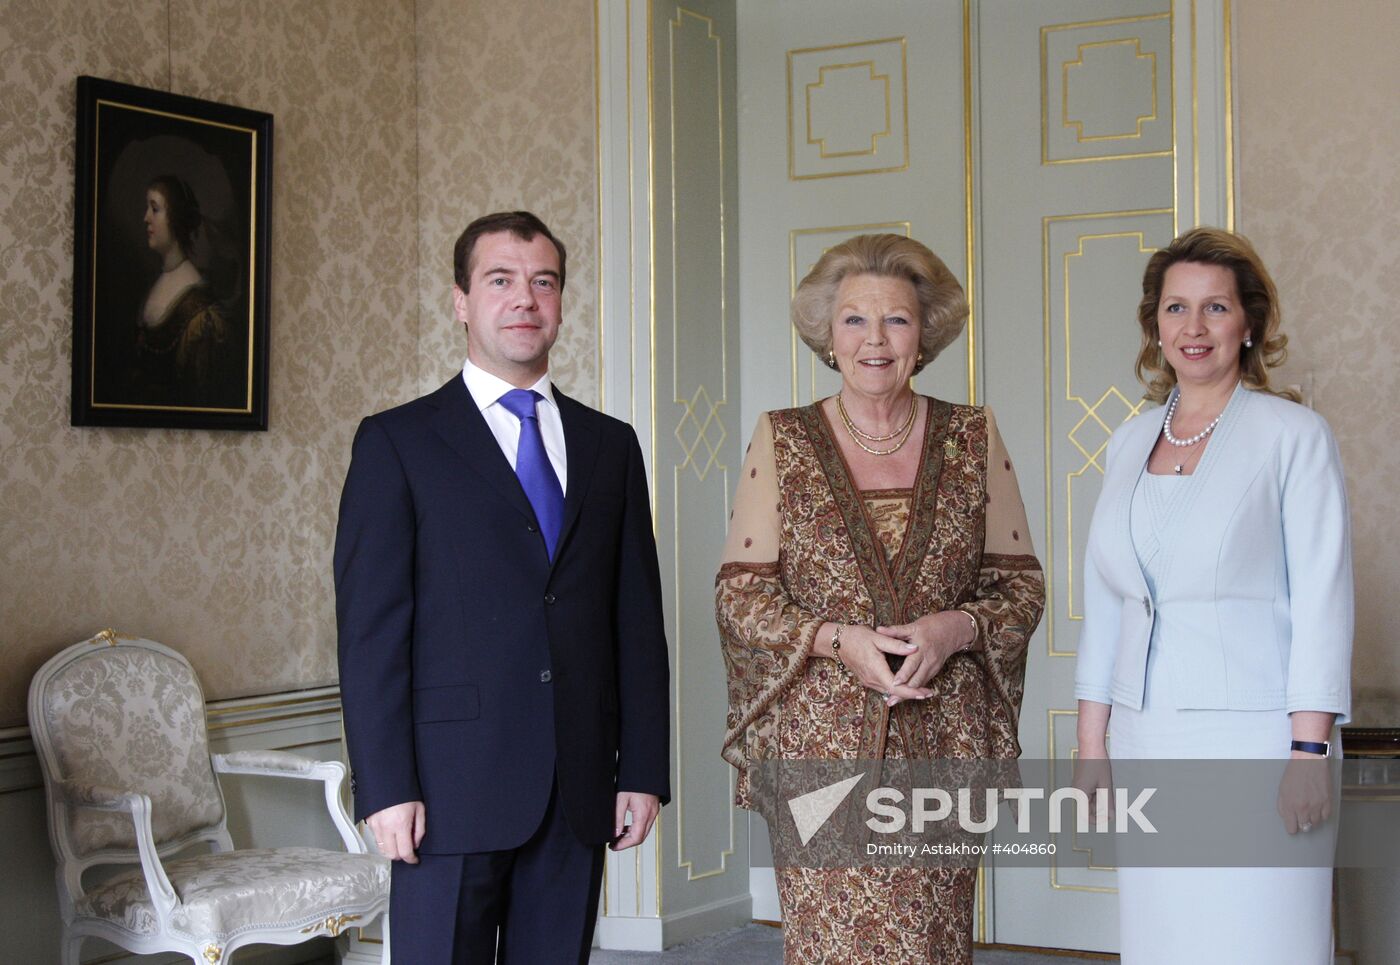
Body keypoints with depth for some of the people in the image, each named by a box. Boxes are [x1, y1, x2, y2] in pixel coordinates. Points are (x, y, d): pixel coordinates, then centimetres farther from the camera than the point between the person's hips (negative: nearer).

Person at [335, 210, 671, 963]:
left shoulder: (610, 445, 13)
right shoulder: (396, 442, 2)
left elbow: (638, 617, 12)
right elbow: (370, 626, -4)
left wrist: (644, 768, 6)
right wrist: (386, 788, -11)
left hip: (580, 789, 4)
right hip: (454, 786, -3)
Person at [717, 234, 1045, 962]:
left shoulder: (972, 438, 7)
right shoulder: (783, 440, 3)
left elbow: (1022, 584, 8)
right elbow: (739, 590, 1)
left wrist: (955, 628, -12)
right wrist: (837, 639, -14)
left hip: (942, 741, 1)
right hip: (820, 737, -1)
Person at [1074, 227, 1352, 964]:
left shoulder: (1293, 435, -3)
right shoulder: (1130, 442, 12)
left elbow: (1322, 600, -7)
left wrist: (1309, 753, -13)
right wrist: (1091, 745, 9)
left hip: (1254, 731, -5)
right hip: (1147, 737, 5)